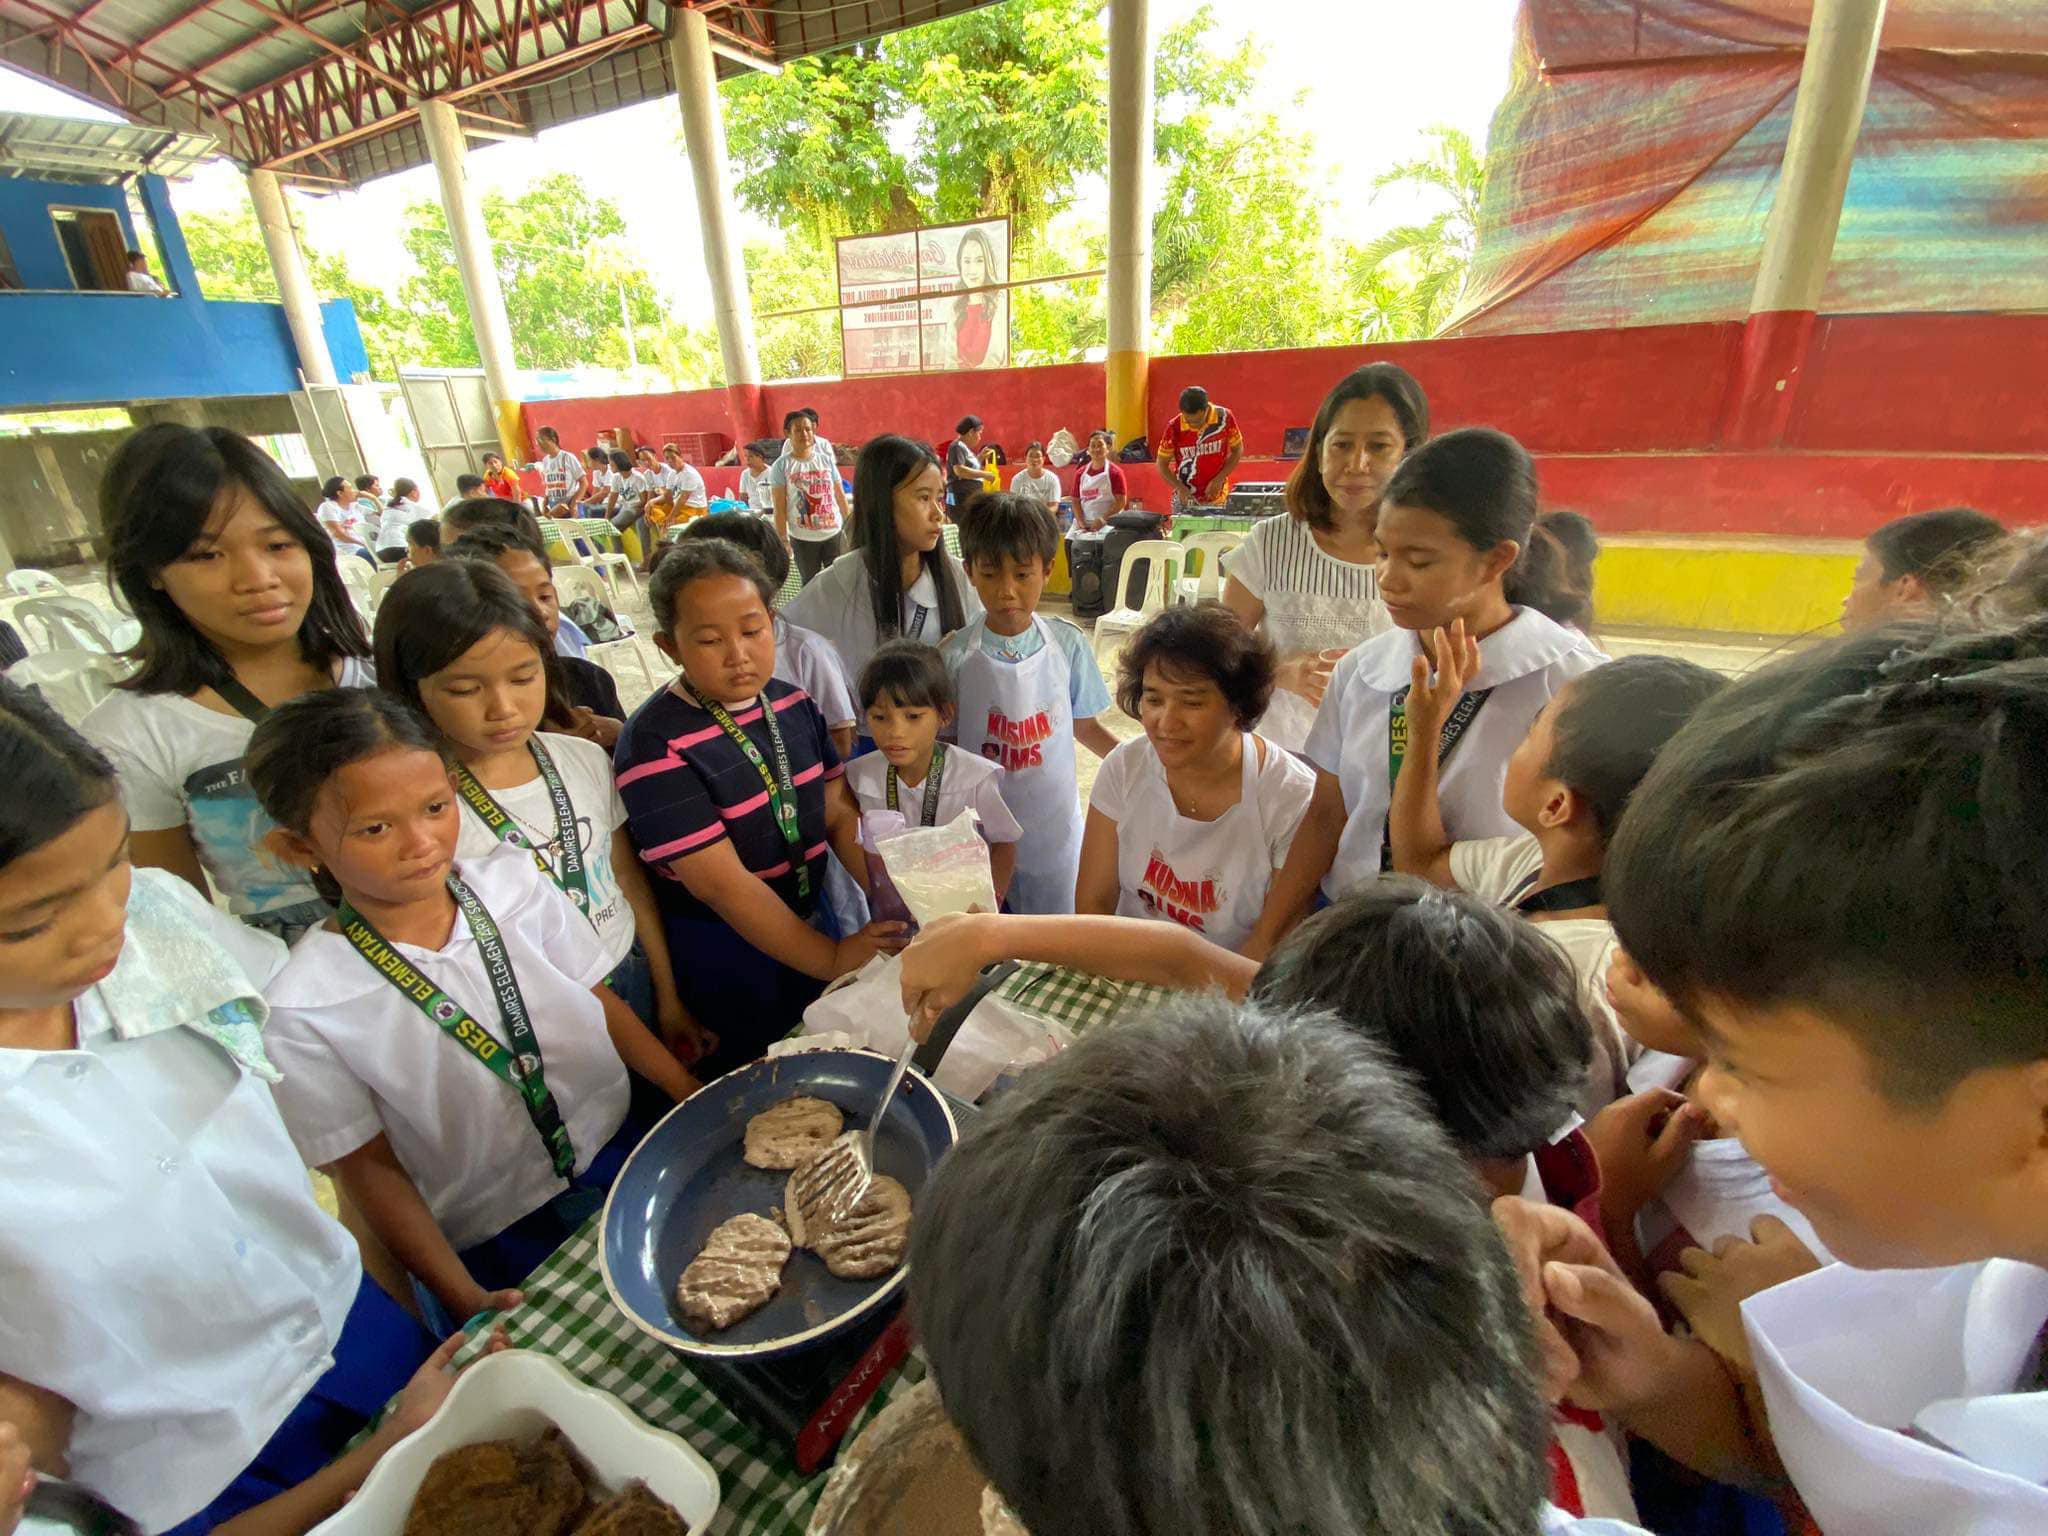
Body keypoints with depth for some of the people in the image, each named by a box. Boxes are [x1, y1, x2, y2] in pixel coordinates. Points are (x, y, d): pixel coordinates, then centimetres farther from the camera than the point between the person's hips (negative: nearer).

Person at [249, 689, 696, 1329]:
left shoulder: (514, 884, -10)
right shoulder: (302, 1010, -17)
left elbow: (600, 1002, -1)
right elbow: (368, 1166, -9)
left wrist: (698, 1101, -5)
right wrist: (467, 1298, -13)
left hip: (623, 1160, 3)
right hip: (493, 1252, -2)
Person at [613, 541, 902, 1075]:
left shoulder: (794, 704, -2)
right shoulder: (655, 746, -23)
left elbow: (840, 814, -3)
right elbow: (721, 884, -25)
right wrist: (831, 958, -23)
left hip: (816, 920, 6)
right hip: (726, 958, -6)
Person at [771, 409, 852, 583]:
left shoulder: (826, 459, 4)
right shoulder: (782, 466, -4)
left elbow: (840, 495, 9)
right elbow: (780, 508, -6)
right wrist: (783, 539, -10)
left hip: (834, 533, 2)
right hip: (802, 538, -2)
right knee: (811, 585, 10)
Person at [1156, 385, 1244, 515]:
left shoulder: (1224, 417, -10)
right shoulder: (1174, 428, -12)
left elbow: (1238, 450, 2)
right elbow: (1162, 464, -3)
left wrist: (1219, 479, -10)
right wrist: (1181, 488, -18)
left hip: (1217, 501, 0)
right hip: (1185, 501, 0)